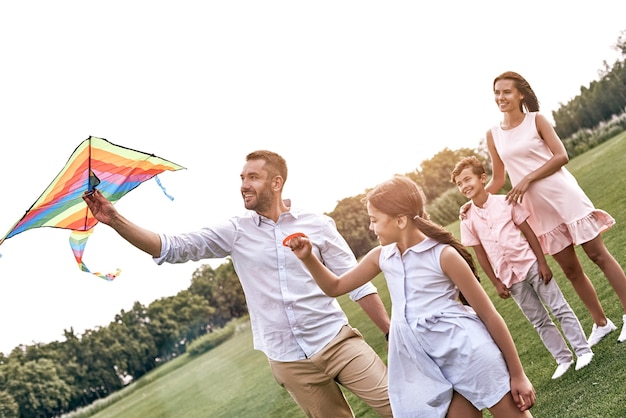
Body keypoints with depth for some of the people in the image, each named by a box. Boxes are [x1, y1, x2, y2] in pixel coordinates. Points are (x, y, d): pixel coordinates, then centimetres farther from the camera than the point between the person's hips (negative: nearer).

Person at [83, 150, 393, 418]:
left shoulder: (318, 225, -1)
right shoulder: (235, 232, 3)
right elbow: (173, 248, -3)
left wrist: (392, 332, -2)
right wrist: (116, 221, -14)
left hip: (338, 343, -1)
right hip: (288, 362, 2)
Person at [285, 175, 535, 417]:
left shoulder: (443, 254, -11)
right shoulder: (381, 257, 7)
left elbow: (489, 315, -8)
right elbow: (335, 287, 19)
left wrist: (517, 374, -6)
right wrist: (309, 258, 1)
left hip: (466, 350, -5)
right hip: (426, 363, 5)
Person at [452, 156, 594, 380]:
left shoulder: (505, 202, -6)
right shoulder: (468, 220, -2)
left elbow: (529, 232, -3)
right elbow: (480, 254, 3)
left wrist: (542, 263, -7)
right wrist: (496, 283, 1)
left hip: (530, 265, -2)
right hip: (509, 278, 2)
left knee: (560, 308, 2)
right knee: (539, 321, 10)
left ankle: (583, 350, 13)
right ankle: (563, 359, 20)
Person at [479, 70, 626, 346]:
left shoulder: (536, 120, -3)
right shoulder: (493, 135, 6)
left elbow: (561, 156, -10)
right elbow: (498, 180, 11)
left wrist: (527, 179, -19)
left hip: (564, 197, -4)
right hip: (537, 209, 4)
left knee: (598, 254, 1)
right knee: (570, 269, 10)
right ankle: (601, 323, 24)